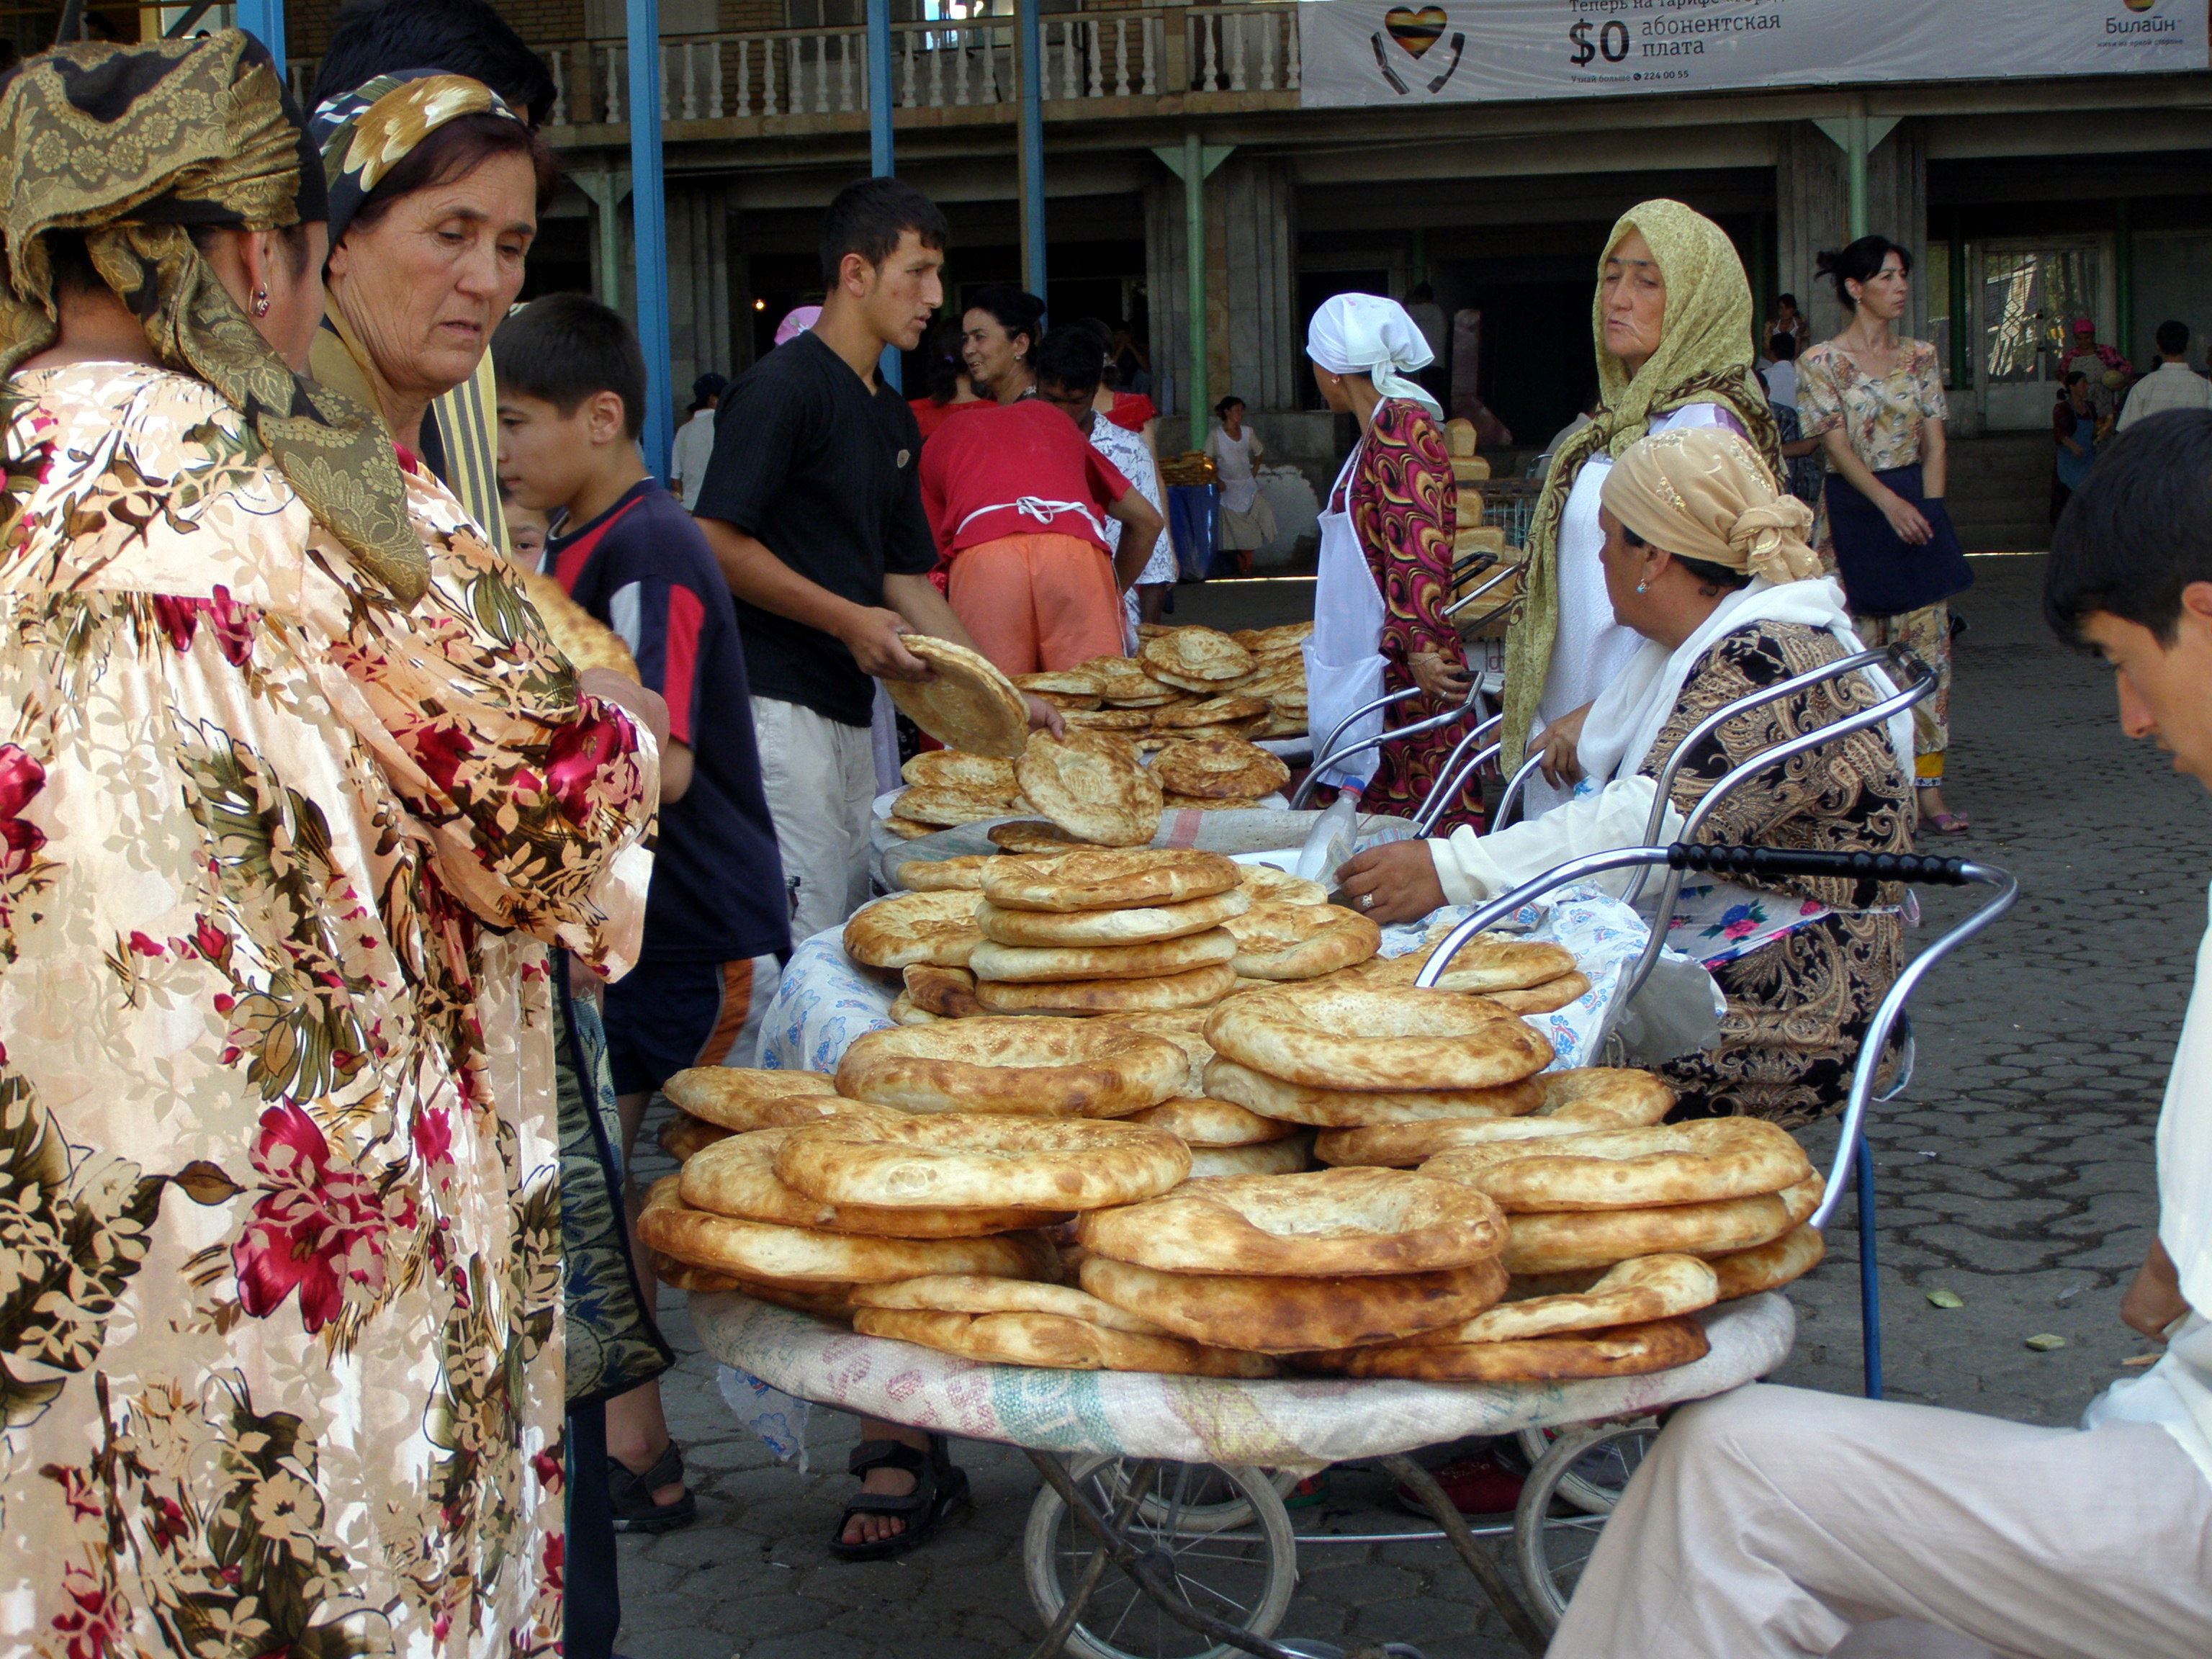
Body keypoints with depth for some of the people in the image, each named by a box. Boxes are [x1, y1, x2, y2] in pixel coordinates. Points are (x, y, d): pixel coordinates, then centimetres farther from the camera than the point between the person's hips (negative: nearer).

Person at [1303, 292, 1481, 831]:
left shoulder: (1402, 425, -11)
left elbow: (1417, 544, -21)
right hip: (1379, 665, 10)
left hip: (1408, 673, -10)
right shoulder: (1382, 431, 19)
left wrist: (1420, 646, -28)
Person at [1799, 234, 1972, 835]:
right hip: (1854, 512, -4)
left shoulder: (1920, 358, 11)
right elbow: (1838, 446, -10)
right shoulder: (1821, 362, -2)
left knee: (1927, 650, -1)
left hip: (1917, 506, 4)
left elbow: (1935, 445, 8)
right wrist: (1890, 504, -21)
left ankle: (1928, 787, 1)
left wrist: (1928, 511, -5)